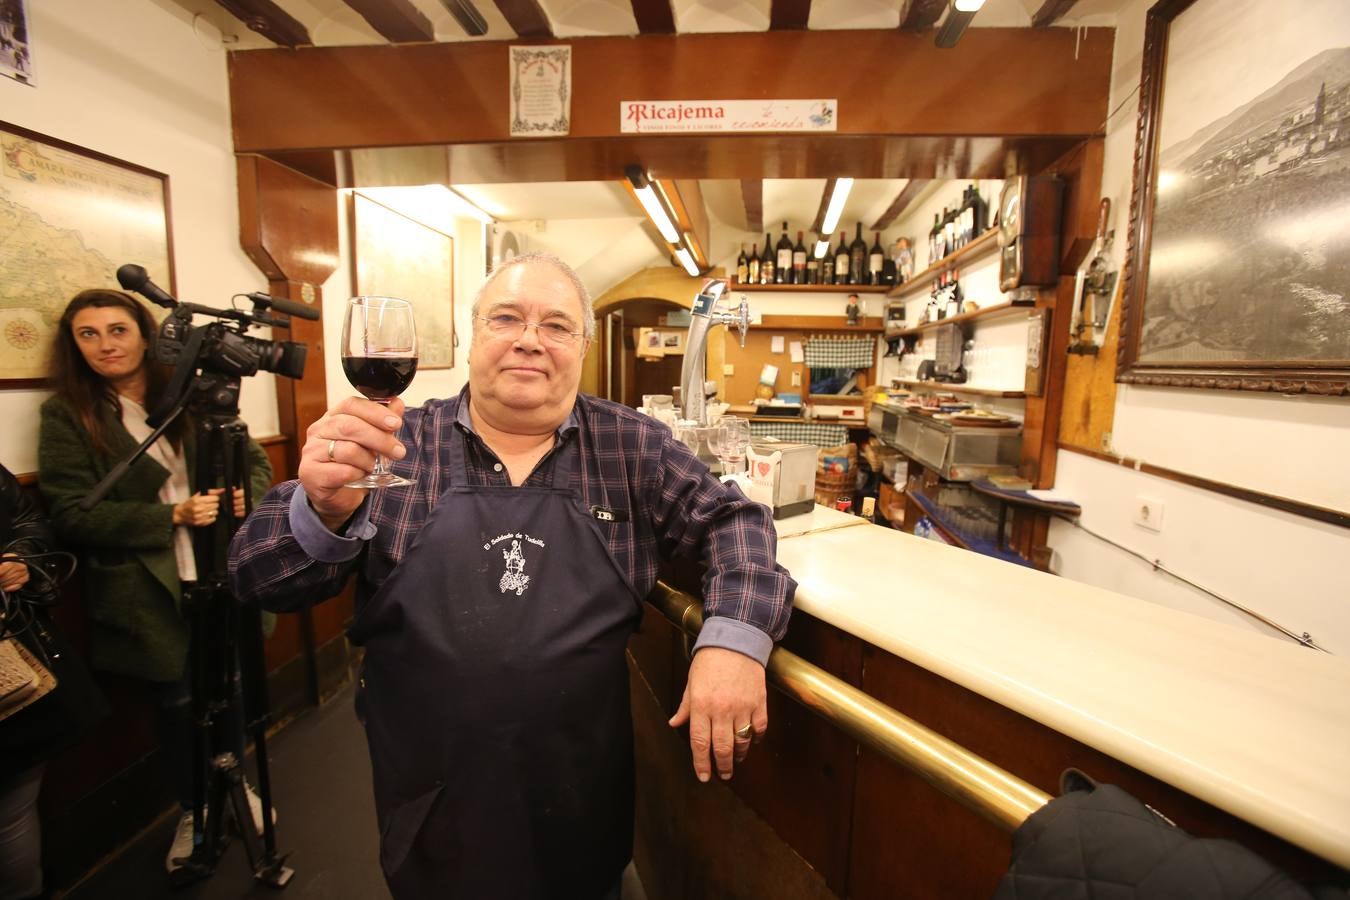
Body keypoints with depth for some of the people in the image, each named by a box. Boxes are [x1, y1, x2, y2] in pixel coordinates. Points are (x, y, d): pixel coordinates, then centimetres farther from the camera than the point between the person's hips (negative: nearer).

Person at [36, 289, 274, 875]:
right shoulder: (66, 413, -4)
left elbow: (253, 458, 8)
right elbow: (72, 515, -9)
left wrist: (248, 495, -14)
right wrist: (173, 516, -21)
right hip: (149, 594, -2)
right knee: (178, 702, 13)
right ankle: (193, 810, 39)